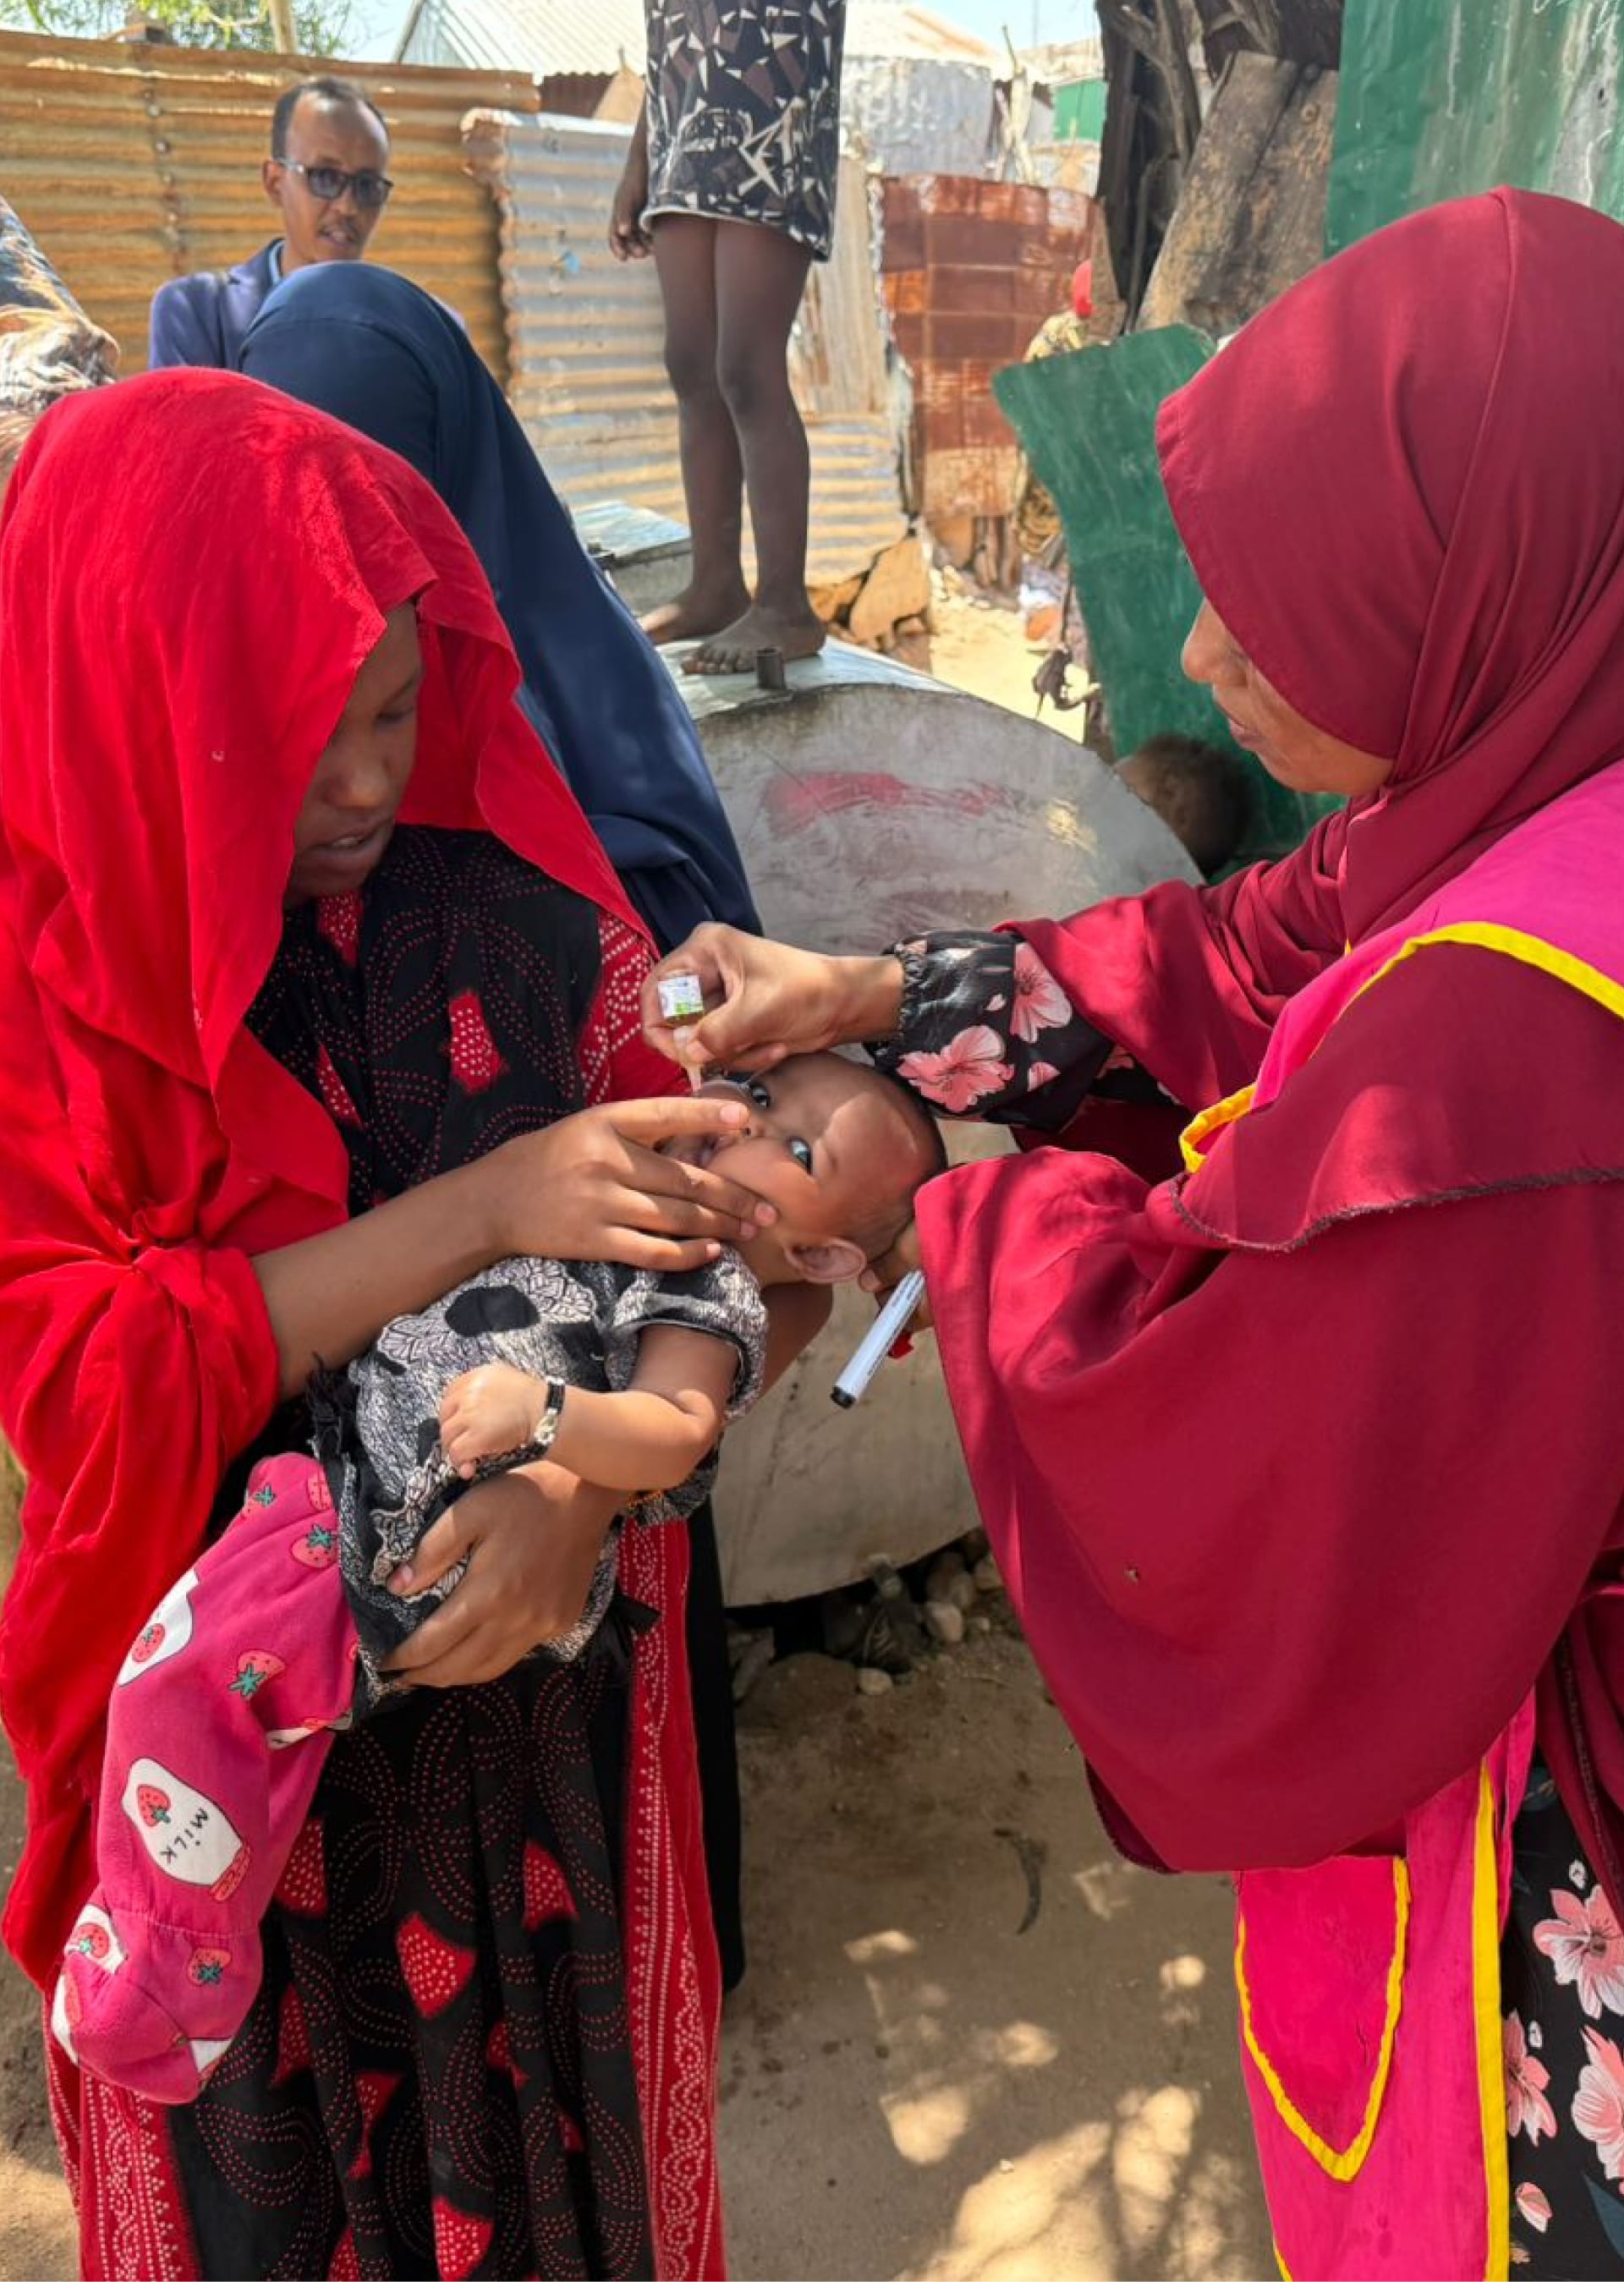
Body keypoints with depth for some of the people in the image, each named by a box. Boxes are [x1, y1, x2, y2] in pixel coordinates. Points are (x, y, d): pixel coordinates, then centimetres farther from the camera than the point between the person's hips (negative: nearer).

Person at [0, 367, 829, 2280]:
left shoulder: (508, 893, -10)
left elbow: (715, 1229, -10)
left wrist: (590, 1483, -27)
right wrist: (483, 1207, -30)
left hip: (539, 1662, 2)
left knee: (555, 2116, 24)